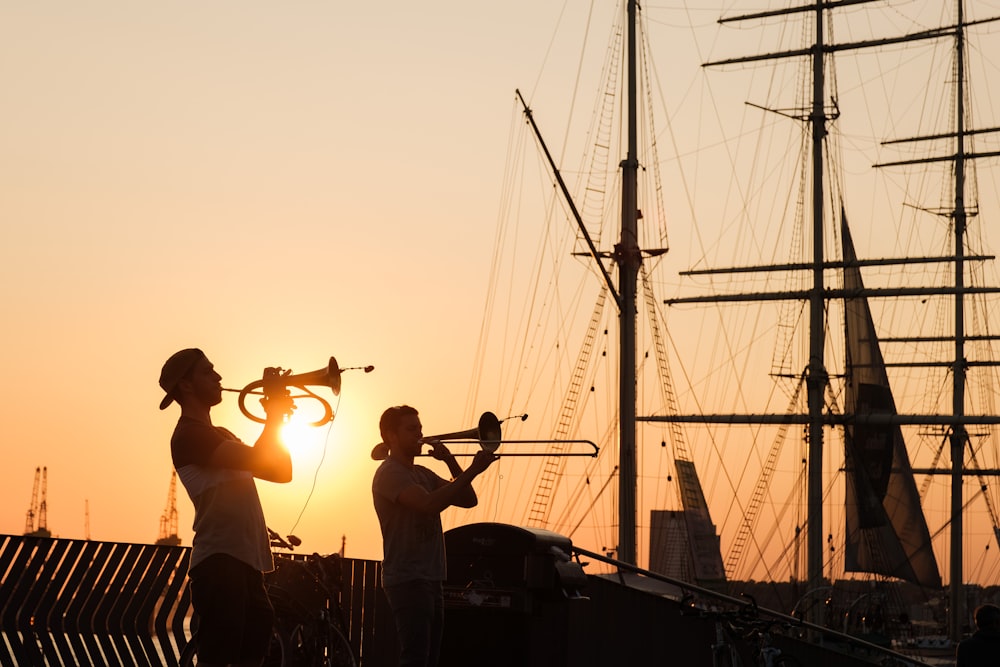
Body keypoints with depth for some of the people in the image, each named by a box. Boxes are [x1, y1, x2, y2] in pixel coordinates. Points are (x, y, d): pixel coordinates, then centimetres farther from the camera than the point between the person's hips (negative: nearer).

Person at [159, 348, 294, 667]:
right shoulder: (189, 434, -8)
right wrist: (275, 411, -6)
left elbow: (281, 471, 22)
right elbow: (256, 460, -20)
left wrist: (277, 415, 12)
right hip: (218, 561, -9)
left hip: (245, 561, 10)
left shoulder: (221, 437, 23)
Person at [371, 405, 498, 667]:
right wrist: (472, 471, -24)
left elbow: (468, 499, 13)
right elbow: (430, 504, -25)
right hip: (407, 580, -9)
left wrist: (450, 461, 1)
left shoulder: (423, 474, 18)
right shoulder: (389, 473, -9)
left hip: (431, 579, 9)